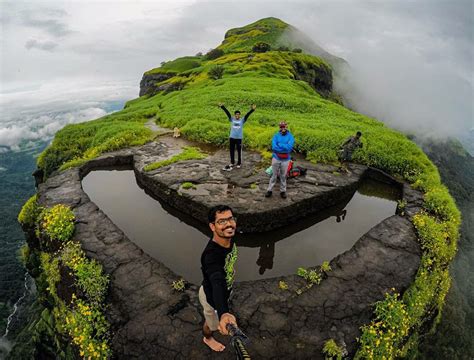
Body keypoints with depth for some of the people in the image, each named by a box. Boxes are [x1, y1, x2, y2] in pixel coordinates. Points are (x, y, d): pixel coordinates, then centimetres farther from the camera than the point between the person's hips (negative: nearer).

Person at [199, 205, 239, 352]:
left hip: (225, 290, 6)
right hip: (212, 297, -6)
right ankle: (208, 338, 59)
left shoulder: (229, 238, -20)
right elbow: (218, 284, -61)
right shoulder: (211, 255, -45)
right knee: (212, 323, 26)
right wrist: (223, 313, -77)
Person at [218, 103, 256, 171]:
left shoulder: (242, 120, 0)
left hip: (239, 138, -2)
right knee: (232, 150, 11)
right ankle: (232, 162, 26)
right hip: (232, 137, 2)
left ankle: (239, 163, 19)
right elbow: (227, 113, -5)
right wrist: (222, 106, -12)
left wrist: (252, 110, -25)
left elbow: (247, 115, -12)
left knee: (239, 151, 7)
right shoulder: (232, 119, 3)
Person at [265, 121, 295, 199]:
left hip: (285, 160, 0)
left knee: (283, 176, 11)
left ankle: (283, 191, 23)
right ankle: (269, 190, 17)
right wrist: (284, 148, -18)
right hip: (276, 158, 0)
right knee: (273, 175, 8)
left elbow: (289, 147, -18)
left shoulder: (290, 136, -4)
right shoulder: (276, 136, -2)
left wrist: (279, 144, -16)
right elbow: (274, 147, -15)